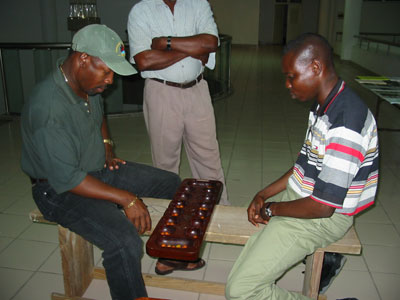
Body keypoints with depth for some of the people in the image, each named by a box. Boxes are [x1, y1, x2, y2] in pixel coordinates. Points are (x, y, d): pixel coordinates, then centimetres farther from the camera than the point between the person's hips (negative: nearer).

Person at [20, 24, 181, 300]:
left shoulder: (90, 83, -2)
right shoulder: (48, 109, -31)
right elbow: (67, 179, -29)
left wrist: (107, 148, 7)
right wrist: (126, 199, -27)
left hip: (100, 169, 9)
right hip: (61, 191, -9)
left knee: (172, 183, 7)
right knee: (126, 244, -30)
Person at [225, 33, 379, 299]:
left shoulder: (346, 124, -29)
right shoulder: (324, 107, 3)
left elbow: (321, 207, -27)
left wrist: (272, 209, -11)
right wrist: (264, 195, 4)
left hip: (322, 218, -10)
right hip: (298, 197, 10)